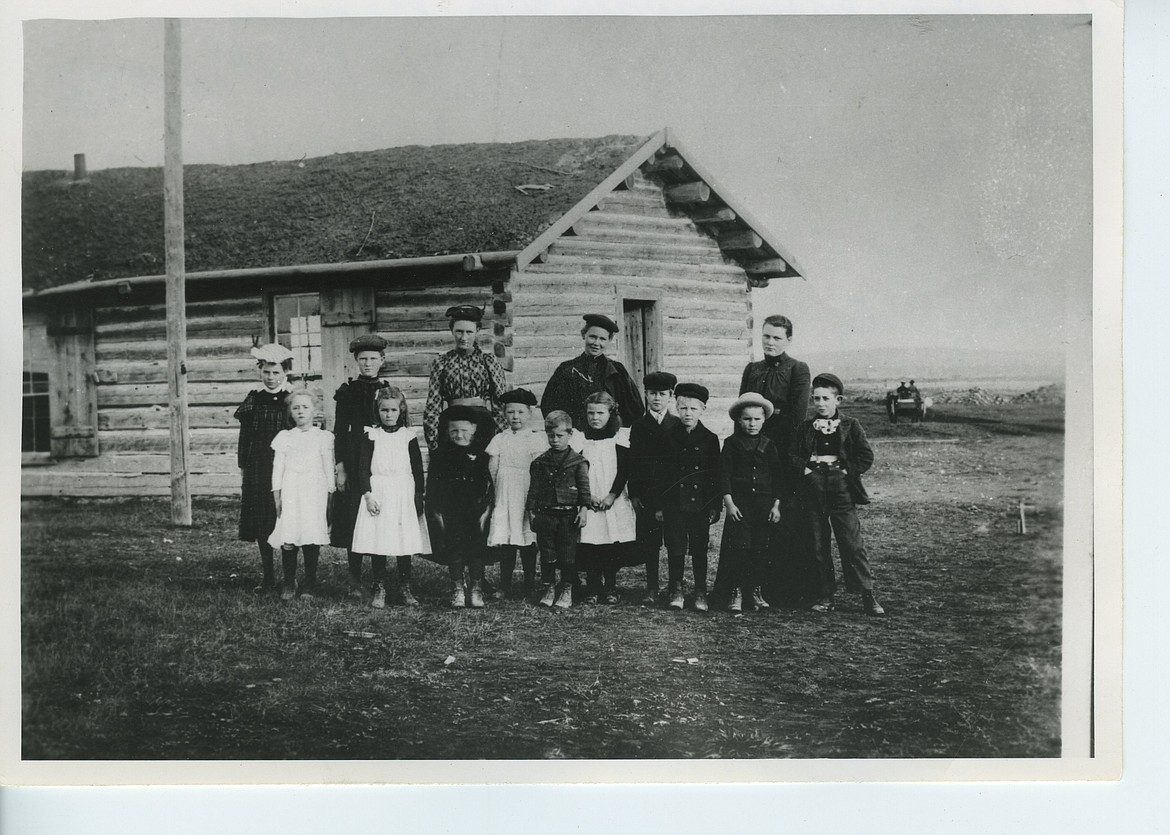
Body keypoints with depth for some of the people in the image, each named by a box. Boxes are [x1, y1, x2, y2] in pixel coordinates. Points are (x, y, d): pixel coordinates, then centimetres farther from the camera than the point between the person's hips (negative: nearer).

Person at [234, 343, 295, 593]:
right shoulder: (253, 399, 7)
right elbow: (244, 437, 10)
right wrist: (242, 468, 6)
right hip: (257, 472, 2)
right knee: (260, 526, 5)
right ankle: (268, 577, 15)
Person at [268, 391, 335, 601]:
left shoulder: (323, 437, 8)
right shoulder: (284, 438, 11)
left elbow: (328, 470, 8)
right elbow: (277, 469, 10)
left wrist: (330, 497, 3)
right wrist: (276, 496, 2)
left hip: (315, 493, -1)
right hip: (289, 495, 1)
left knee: (312, 540, -4)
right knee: (288, 541, -6)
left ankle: (309, 585, 7)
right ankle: (289, 585, 4)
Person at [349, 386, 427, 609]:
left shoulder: (408, 437, 6)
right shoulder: (371, 436, 4)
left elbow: (417, 470, 8)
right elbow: (363, 468, 0)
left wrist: (419, 498, 4)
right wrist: (367, 494, -10)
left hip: (404, 496, 1)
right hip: (377, 493, -1)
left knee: (404, 544, 1)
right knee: (377, 545, -2)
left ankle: (405, 588, 11)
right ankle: (379, 589, 7)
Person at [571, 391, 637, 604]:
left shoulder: (620, 438, 3)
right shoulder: (579, 439, 5)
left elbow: (624, 470, -2)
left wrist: (612, 495, -11)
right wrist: (587, 497, -9)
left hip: (614, 501, 0)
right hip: (588, 503, 0)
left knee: (613, 548, -1)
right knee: (589, 548, -3)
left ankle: (610, 588, 11)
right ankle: (592, 589, 7)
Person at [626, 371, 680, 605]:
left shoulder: (678, 426, 4)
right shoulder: (638, 426, 8)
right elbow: (633, 462, 6)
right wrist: (634, 494, -1)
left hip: (672, 494, -1)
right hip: (646, 495, 1)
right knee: (648, 542, 3)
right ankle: (651, 589, 10)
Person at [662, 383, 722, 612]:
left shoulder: (710, 439, 2)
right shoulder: (669, 438, 3)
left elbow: (716, 474, 4)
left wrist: (715, 506, -1)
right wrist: (659, 505, 0)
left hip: (700, 504, 0)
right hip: (674, 504, 0)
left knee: (699, 549, 6)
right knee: (675, 549, 4)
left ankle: (700, 593, 15)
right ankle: (676, 592, 14)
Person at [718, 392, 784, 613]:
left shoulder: (769, 446, 7)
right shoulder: (731, 444, 1)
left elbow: (777, 478, 9)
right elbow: (724, 475, -2)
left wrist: (776, 505, 3)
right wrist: (729, 503, -9)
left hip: (765, 503, 2)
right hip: (739, 504, -2)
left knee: (761, 548, 3)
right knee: (739, 546, -7)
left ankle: (755, 589, 15)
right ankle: (736, 591, 1)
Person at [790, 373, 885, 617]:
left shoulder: (850, 426, 5)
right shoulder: (805, 428, 12)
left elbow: (866, 457, 2)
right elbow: (792, 455, 8)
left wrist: (846, 468, -8)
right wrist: (805, 466, -7)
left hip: (841, 490, -3)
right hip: (813, 492, 3)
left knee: (853, 544, -6)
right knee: (818, 546, 5)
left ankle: (867, 595, -1)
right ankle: (826, 596, 13)